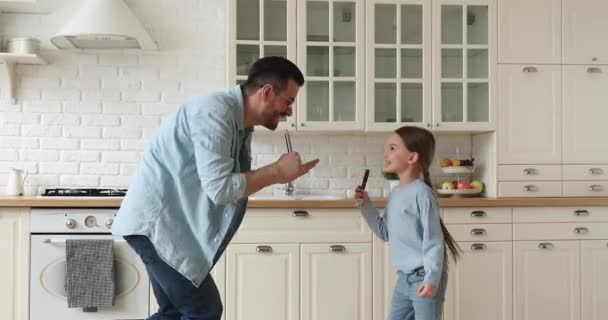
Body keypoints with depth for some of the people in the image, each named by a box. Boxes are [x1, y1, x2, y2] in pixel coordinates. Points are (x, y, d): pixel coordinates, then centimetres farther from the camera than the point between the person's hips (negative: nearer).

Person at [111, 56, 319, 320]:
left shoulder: (240, 124, 10)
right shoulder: (215, 112, -21)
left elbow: (234, 183, 9)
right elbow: (219, 188, -25)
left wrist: (278, 175, 0)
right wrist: (277, 171, -16)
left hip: (169, 223, 10)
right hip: (156, 222, -10)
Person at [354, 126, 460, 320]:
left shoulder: (421, 193, -17)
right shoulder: (395, 194, 9)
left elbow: (433, 239, -18)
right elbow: (385, 233, 16)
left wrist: (431, 279, -22)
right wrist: (366, 206, 8)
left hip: (423, 278, -9)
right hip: (405, 277, 9)